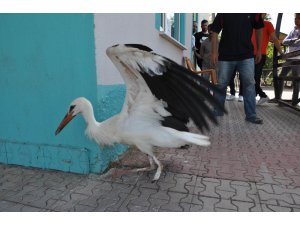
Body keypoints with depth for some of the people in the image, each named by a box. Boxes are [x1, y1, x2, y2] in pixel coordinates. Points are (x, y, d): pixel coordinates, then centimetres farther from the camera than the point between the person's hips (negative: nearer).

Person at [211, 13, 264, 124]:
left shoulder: (254, 14, 3)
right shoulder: (223, 14, -1)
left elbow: (258, 29, 14)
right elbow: (215, 32, 0)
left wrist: (259, 50, 15)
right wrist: (214, 52, -7)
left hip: (246, 56, 1)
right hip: (225, 56, -1)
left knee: (249, 84, -3)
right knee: (221, 85, 6)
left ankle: (251, 115, 6)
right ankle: (217, 112, 21)